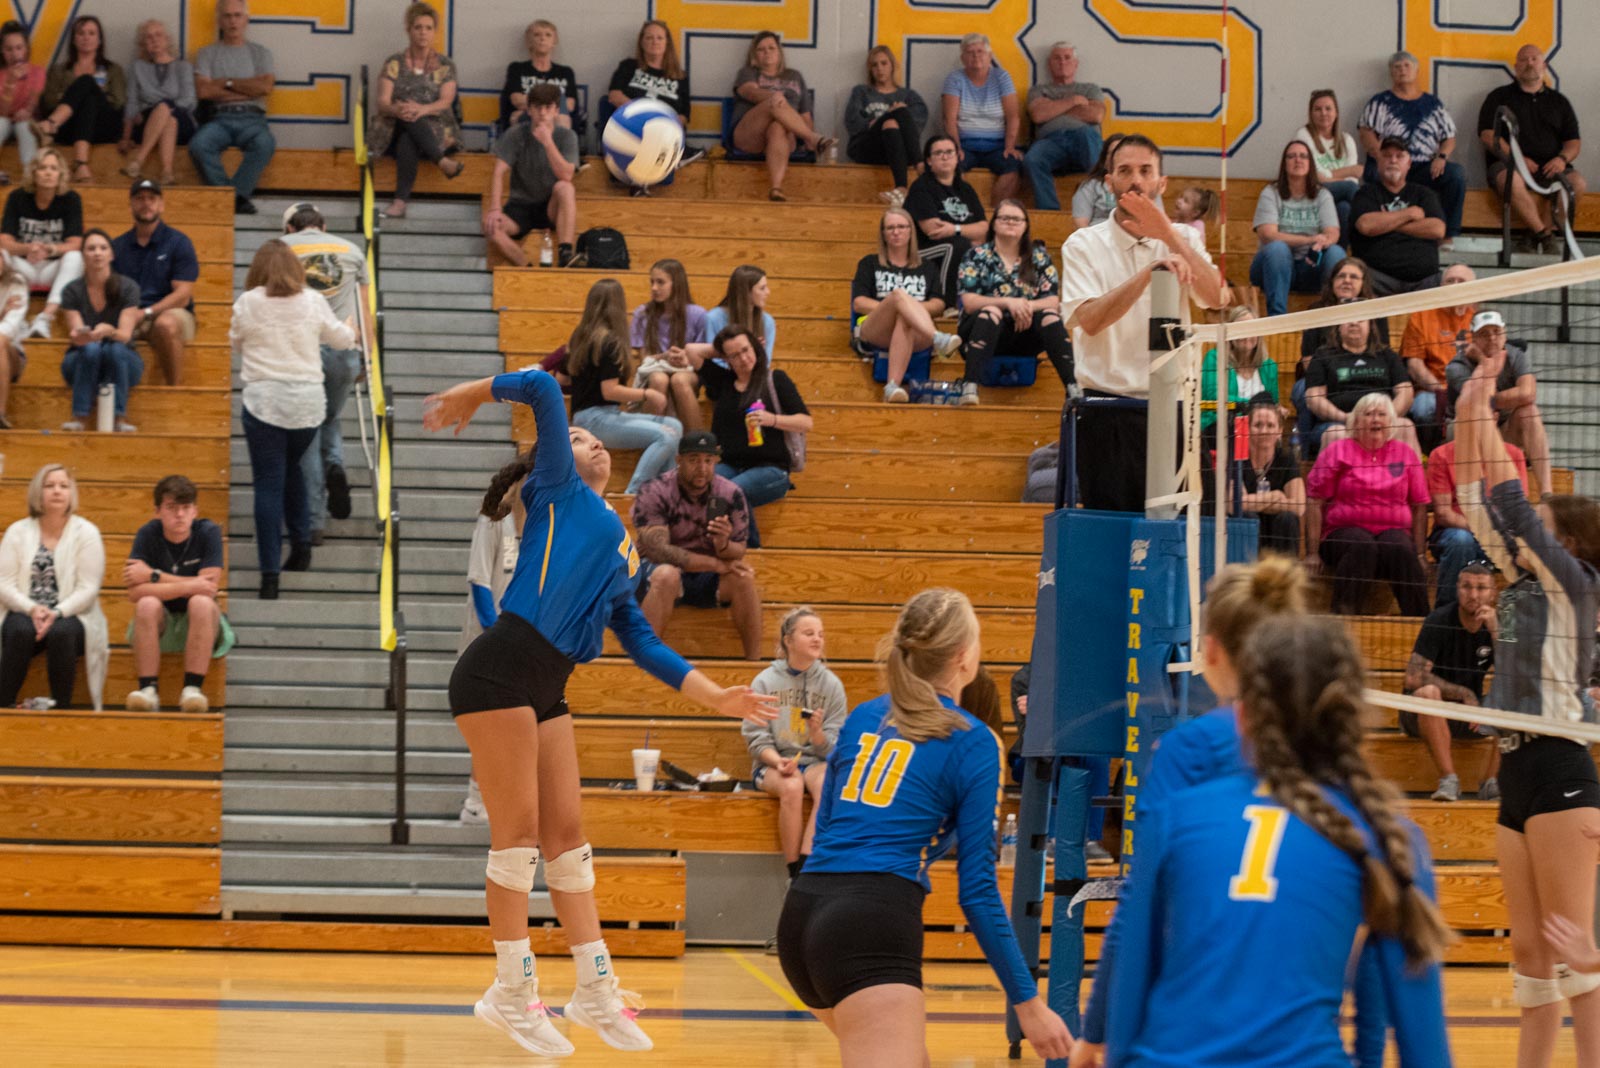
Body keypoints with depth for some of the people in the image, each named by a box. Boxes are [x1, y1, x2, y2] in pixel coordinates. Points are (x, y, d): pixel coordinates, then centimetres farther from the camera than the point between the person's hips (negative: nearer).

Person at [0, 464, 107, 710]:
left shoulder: (87, 533, 4)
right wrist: (32, 609, -18)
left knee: (61, 633, -37)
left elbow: (88, 588, -5)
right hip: (26, 614, 1)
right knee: (20, 631, -35)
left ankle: (61, 708, -26)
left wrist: (57, 613, -20)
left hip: (70, 617, -1)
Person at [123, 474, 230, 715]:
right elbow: (135, 591, -21)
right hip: (158, 627, 1)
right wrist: (189, 586, -27)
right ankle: (148, 689, -31)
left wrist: (154, 576, -20)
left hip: (198, 624, 0)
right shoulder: (148, 534, -9)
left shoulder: (209, 533, -10)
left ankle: (192, 689, -32)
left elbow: (210, 589, -20)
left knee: (201, 603, -32)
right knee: (147, 604, -31)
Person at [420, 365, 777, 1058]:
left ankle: (595, 990, 13)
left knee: (565, 833, 9)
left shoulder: (618, 550, 25)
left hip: (546, 690, 8)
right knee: (518, 830, -7)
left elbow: (642, 643, 23)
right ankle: (512, 994, -1)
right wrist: (469, 396, 7)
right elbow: (542, 387, -3)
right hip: (500, 672, -8)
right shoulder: (558, 490, 6)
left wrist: (713, 696, 17)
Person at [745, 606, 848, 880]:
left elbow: (834, 745, 4)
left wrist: (817, 732, -18)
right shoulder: (765, 682, 4)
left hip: (817, 762, 1)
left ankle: (805, 866, -40)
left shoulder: (831, 684, 7)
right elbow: (755, 737, 1)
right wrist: (778, 761, -18)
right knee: (791, 788, -36)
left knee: (827, 786, -35)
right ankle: (794, 873, -29)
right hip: (772, 763, -1)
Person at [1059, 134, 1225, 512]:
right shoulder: (1083, 246, 2)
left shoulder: (1183, 240, 11)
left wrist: (1168, 233, -15)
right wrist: (1150, 272, -24)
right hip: (1108, 414, -3)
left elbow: (1215, 297, -8)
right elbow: (1090, 319, -15)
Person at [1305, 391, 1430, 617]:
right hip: (1344, 531, -1)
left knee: (1400, 549, -34)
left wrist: (1419, 553, 3)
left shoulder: (1406, 454, 15)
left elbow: (1419, 507, 14)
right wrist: (1312, 553, -5)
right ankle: (1344, 616, -42)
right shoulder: (1338, 451, 8)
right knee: (1363, 547, -37)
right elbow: (1316, 504, 3)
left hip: (1393, 530, 1)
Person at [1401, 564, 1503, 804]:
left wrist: (1495, 631, -23)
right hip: (1422, 715, -4)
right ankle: (1448, 780, -34)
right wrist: (1464, 694, -20)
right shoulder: (1440, 621, -13)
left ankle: (1489, 783, -16)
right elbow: (1414, 677, -22)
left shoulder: (1494, 625, -2)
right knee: (1429, 692, -37)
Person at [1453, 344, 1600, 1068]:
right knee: (1529, 947, 9)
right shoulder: (1525, 579, 15)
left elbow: (1509, 498, -9)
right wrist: (1466, 416, 11)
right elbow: (1477, 505, 16)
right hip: (1517, 770, 9)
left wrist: (1484, 413, -4)